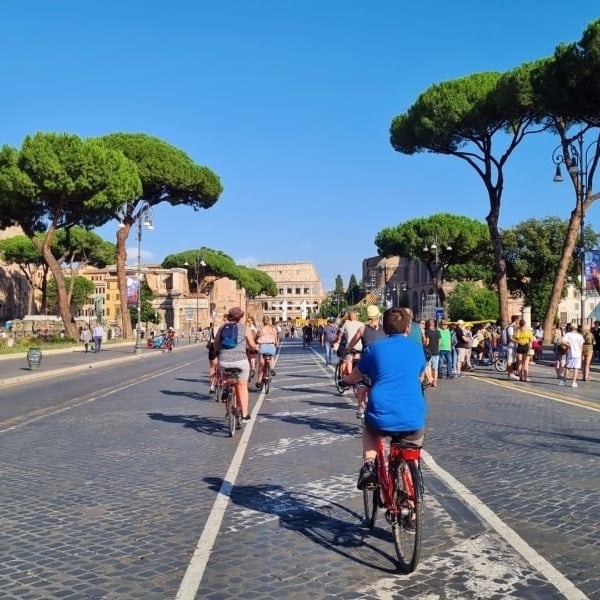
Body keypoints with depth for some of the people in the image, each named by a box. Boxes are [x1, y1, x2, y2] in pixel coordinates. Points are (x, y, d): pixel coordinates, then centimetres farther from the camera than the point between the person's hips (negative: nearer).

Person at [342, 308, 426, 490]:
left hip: (382, 417, -1)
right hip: (413, 420, 1)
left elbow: (353, 378, 16)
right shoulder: (417, 349, 10)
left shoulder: (374, 348, 4)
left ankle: (369, 465, 10)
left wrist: (345, 379, 39)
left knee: (370, 430, 32)